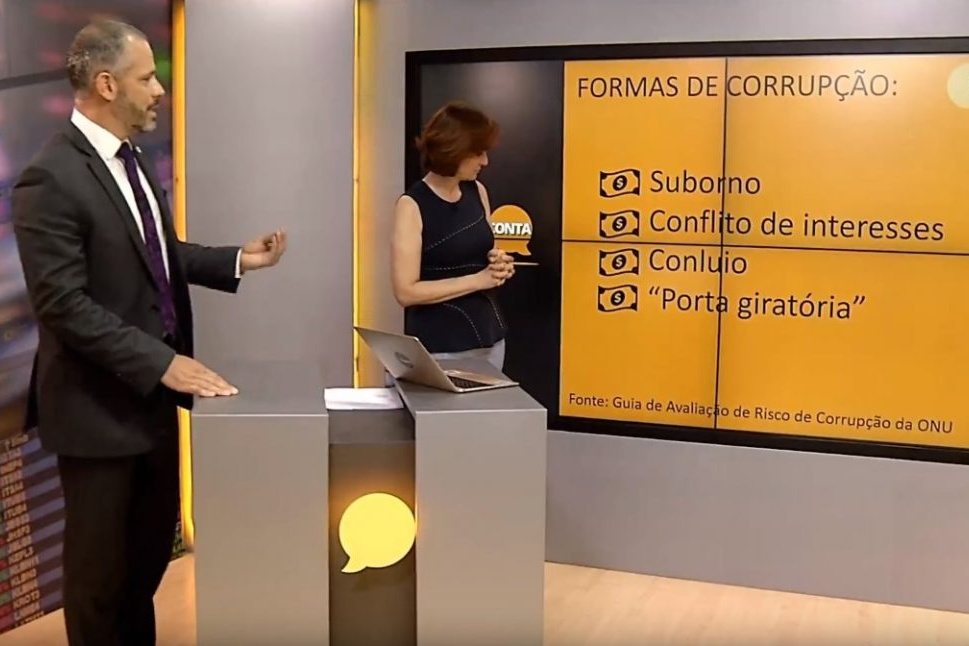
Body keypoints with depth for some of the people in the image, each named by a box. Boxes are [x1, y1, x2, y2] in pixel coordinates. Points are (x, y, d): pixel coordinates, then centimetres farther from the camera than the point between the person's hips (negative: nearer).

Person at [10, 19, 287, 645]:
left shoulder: (131, 160, 7)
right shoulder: (52, 179, -21)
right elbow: (64, 305, -24)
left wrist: (238, 259, 6)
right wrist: (162, 361, -26)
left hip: (152, 395, 9)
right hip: (99, 405, -9)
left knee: (155, 542, 23)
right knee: (100, 562, 10)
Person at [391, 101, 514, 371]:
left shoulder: (477, 192, 4)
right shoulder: (412, 205, -14)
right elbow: (405, 291, -17)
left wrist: (499, 265, -5)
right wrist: (477, 280, -18)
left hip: (489, 338, 6)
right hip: (439, 348, -6)